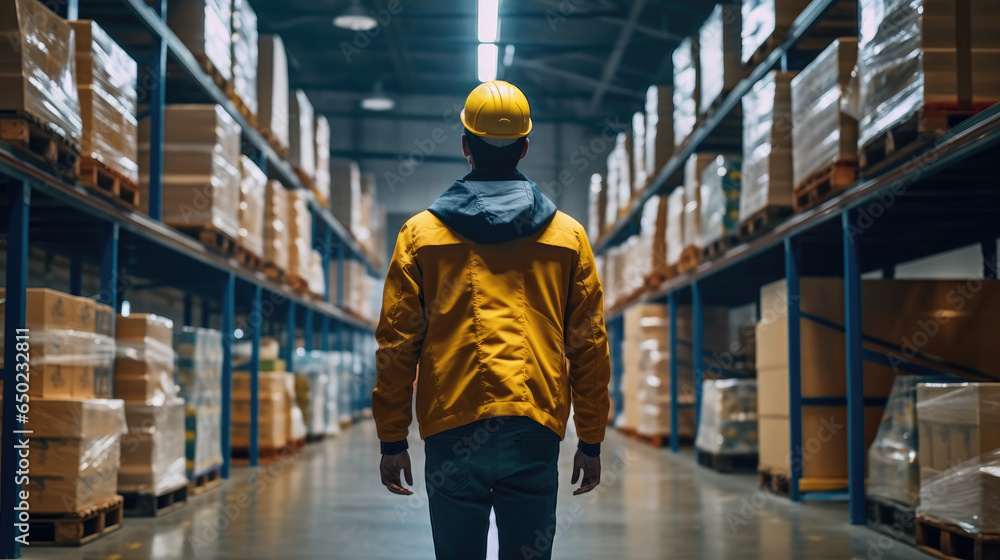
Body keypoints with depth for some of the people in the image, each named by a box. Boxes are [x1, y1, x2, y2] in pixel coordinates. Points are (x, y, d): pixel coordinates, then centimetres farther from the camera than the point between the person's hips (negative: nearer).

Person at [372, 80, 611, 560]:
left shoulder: (420, 233, 5)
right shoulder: (568, 236, 8)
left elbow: (396, 345, 3)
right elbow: (589, 347, 7)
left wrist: (392, 440, 8)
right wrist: (591, 441, 14)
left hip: (451, 431, 0)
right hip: (535, 432, 1)